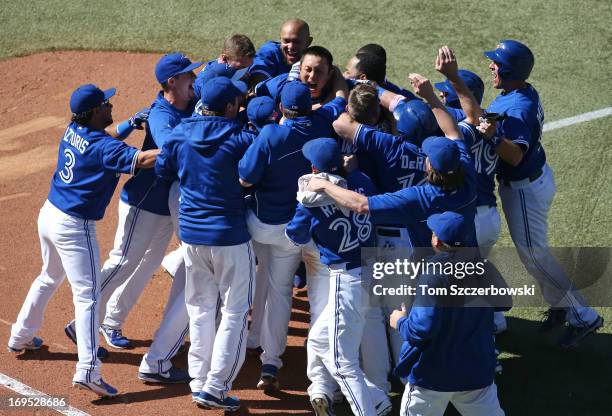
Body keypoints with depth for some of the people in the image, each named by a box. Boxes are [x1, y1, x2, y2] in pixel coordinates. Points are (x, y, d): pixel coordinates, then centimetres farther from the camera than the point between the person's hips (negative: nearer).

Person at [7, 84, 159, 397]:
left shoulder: (72, 131, 2)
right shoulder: (102, 146, -21)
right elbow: (141, 159, -33)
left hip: (48, 215, 9)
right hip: (74, 227, -9)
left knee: (49, 278, 30)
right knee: (87, 295, -8)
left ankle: (20, 336, 45)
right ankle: (88, 371, -15)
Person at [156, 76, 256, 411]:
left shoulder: (180, 134, -2)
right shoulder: (239, 138, -16)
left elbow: (163, 171, 10)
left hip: (191, 234, 5)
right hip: (230, 236, -5)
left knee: (200, 309, 18)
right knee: (235, 311, 5)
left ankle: (198, 381, 19)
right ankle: (215, 387, 0)